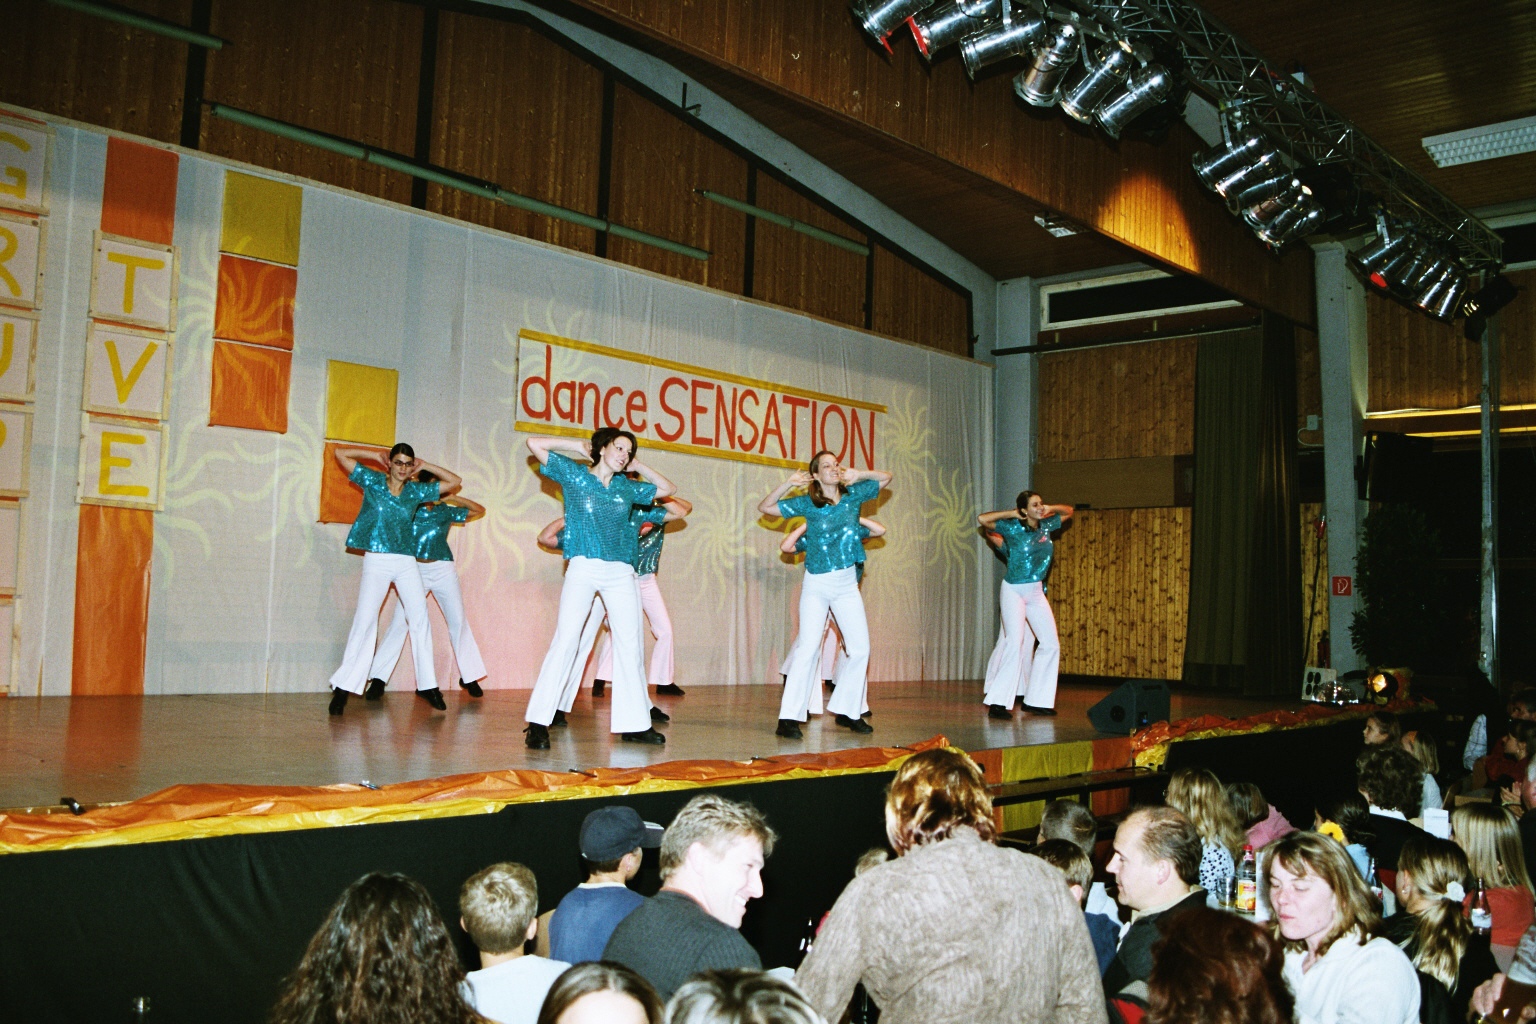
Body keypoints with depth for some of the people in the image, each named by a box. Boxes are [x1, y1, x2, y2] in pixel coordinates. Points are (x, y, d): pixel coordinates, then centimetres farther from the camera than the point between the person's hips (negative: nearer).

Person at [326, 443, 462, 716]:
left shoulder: (416, 490, 9)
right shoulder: (372, 481, 4)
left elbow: (454, 481, 14)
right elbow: (340, 454, 5)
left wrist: (424, 466, 9)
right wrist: (377, 455, 6)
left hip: (406, 563, 3)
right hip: (376, 561, -3)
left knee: (420, 620, 2)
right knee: (364, 620, -8)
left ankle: (427, 685, 10)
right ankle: (343, 687, -6)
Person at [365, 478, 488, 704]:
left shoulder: (446, 511, 7)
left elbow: (479, 510, 12)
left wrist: (453, 498, 1)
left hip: (443, 570, 1)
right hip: (414, 569, -1)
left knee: (458, 622, 3)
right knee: (399, 623, -8)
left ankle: (469, 677, 13)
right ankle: (378, 679, -6)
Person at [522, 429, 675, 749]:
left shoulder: (627, 487, 16)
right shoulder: (574, 475, 7)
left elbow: (668, 489, 27)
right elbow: (534, 444, 6)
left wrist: (639, 467, 18)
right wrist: (578, 446, 9)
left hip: (621, 573, 4)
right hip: (583, 568, -4)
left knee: (630, 645, 2)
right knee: (565, 640, -13)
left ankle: (635, 724, 9)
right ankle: (538, 723, -11)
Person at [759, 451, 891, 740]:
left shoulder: (853, 495, 3)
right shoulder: (807, 504, -5)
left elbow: (886, 477, 13)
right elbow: (764, 507, -5)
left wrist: (858, 475, -5)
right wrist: (789, 483, -17)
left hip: (847, 585, 4)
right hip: (816, 585, -4)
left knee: (860, 648, 2)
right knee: (808, 648, -13)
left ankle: (847, 711, 16)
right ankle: (789, 718, -12)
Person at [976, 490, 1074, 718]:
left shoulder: (1046, 526, 4)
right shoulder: (1013, 528, -11)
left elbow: (1069, 511, 20)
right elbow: (982, 519, -20)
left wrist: (1051, 509, 1)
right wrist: (1011, 513, -14)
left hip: (1036, 592, 7)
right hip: (1014, 591, -7)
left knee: (1051, 644, 3)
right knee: (1014, 642, -18)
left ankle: (1036, 700, 12)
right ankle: (998, 702, -17)